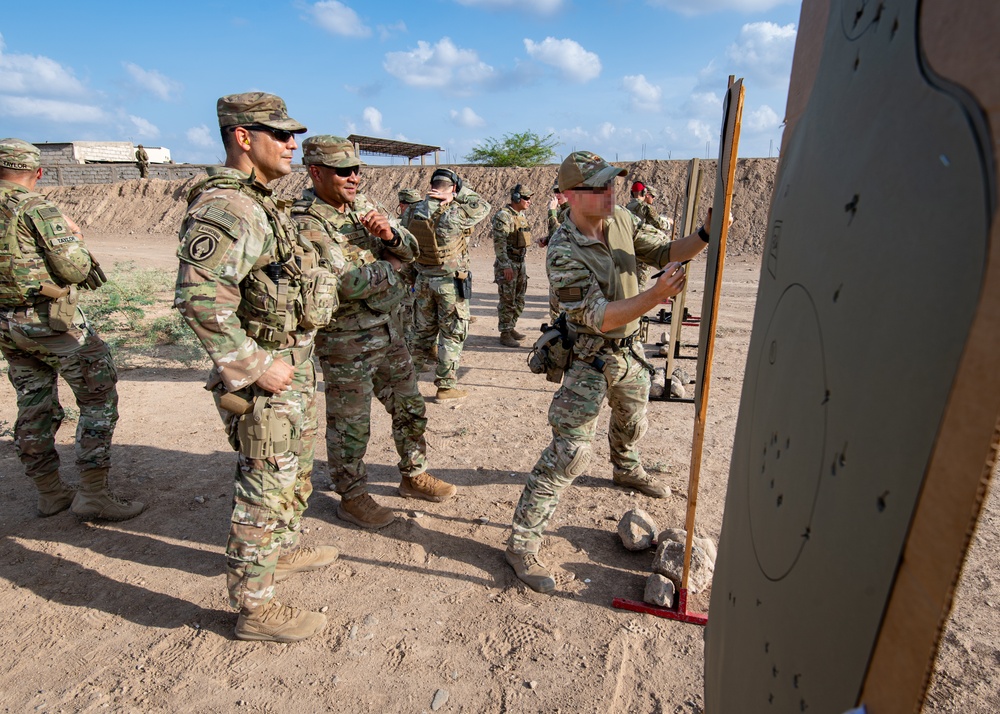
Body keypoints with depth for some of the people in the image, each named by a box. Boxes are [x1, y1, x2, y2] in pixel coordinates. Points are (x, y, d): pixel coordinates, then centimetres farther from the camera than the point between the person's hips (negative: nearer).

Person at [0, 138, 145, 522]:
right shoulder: (37, 208, -13)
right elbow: (75, 267, -16)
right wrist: (74, 236, 3)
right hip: (51, 321, -7)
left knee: (34, 408, 15)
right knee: (99, 399, 0)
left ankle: (50, 492, 26)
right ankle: (93, 495, 0)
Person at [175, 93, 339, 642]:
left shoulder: (259, 204, 12)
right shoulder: (226, 208, -21)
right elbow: (200, 298, -30)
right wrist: (257, 367, -25)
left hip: (293, 365, 10)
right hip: (266, 376, -10)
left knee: (294, 472, 24)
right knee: (265, 489, 2)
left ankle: (282, 550, 45)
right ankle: (255, 606, 20)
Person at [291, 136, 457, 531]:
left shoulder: (363, 205, 6)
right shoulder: (306, 225, -18)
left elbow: (409, 250, 5)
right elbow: (347, 283, -27)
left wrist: (389, 233, -17)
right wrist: (390, 267, -11)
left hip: (387, 328, 8)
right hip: (344, 340, -7)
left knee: (410, 408, 16)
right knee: (350, 425, 6)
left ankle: (414, 477, 35)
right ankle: (352, 498, 26)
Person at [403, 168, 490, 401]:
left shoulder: (413, 212, -1)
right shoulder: (454, 214, -18)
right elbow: (484, 207, -3)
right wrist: (458, 194, -5)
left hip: (423, 280, 6)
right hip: (450, 282, -6)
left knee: (424, 332, 19)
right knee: (452, 335, 7)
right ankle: (446, 385, 12)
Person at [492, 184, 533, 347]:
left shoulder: (521, 214, 12)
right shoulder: (503, 216, -15)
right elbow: (499, 243, -20)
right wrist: (506, 266, -24)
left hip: (520, 262, 9)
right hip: (507, 263, -9)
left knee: (519, 300, 14)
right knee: (507, 300, -3)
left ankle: (511, 328, 27)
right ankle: (505, 334, 5)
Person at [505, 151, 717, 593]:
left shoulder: (620, 220, -4)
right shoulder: (563, 253, -26)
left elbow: (667, 252, 2)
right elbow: (599, 318, -29)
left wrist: (706, 235, -16)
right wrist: (655, 296, -40)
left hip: (629, 350, 8)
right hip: (590, 360, -7)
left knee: (631, 422, 30)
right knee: (569, 452, -11)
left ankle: (627, 471, 63)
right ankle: (522, 543, -1)